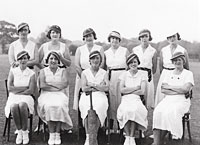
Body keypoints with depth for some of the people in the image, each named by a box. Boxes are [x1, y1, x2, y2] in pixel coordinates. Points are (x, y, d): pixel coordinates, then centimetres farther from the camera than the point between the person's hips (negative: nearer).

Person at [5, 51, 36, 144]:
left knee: (22, 105, -36)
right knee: (14, 107, -34)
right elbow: (9, 88, -3)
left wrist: (17, 91, -9)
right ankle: (19, 132, -15)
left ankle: (25, 132, -20)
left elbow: (31, 91, -5)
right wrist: (25, 87, -7)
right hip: (13, 98, 1)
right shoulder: (12, 71, 8)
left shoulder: (31, 73, 4)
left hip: (26, 98, -1)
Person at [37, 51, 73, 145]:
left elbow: (65, 84, -4)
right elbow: (42, 85, -4)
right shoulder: (43, 71, 13)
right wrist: (56, 87, -9)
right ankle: (51, 134, -24)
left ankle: (57, 133, -23)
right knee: (48, 106, -33)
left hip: (60, 95, 0)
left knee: (60, 106, -33)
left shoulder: (63, 71, 14)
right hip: (46, 95, 0)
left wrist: (48, 83, -8)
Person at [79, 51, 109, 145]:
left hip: (100, 96, 0)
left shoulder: (104, 73, 15)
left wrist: (93, 85, -7)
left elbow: (106, 88, 1)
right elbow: (84, 88, 0)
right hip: (87, 96, 0)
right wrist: (100, 87, -2)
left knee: (99, 106, -33)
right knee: (87, 108, -33)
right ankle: (88, 137, -24)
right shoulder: (85, 73, 13)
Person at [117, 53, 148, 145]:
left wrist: (128, 91, -2)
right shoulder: (124, 75, 14)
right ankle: (127, 136, -24)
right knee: (125, 110, -34)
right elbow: (121, 90, 1)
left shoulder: (142, 75, 11)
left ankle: (132, 137, -26)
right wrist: (135, 88, -3)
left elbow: (142, 91, 0)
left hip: (137, 99, -1)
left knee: (134, 110, -35)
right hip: (125, 100, 1)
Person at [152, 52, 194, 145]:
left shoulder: (188, 74, 5)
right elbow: (163, 90, 5)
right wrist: (179, 91, -7)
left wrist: (170, 87, -5)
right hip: (168, 99, 3)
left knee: (169, 112, -32)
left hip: (182, 101, -3)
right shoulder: (169, 73, 17)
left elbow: (186, 89, -12)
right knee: (158, 111, -27)